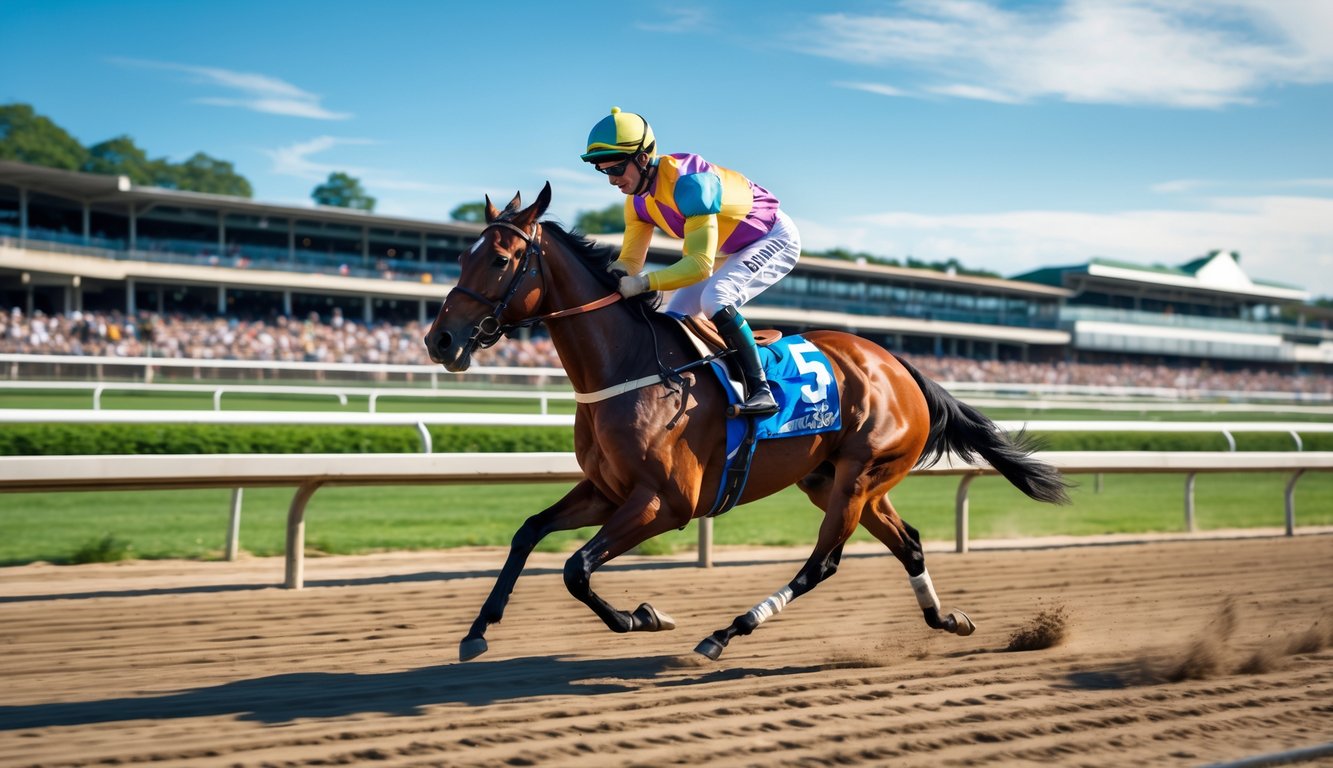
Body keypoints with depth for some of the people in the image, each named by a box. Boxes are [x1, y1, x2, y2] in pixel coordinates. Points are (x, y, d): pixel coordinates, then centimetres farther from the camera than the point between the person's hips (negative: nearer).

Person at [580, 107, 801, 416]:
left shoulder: (689, 183, -36)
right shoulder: (637, 199, -9)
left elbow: (700, 264, -38)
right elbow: (632, 259, -4)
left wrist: (643, 283, -46)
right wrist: (617, 272, -28)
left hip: (774, 239, -9)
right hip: (727, 252, 9)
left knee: (714, 299, -32)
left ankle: (760, 389, -28)